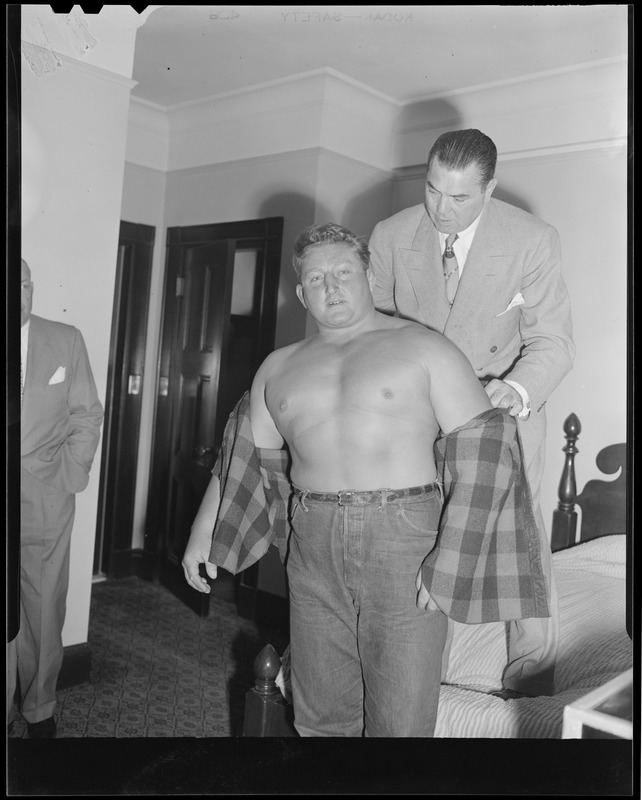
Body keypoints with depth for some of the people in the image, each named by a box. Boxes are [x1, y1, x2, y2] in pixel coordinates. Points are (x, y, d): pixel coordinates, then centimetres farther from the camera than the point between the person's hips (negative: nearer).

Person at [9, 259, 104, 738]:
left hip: (45, 502, 1)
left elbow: (87, 414, 5)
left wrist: (69, 476, -2)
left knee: (44, 611, 9)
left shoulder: (66, 340, 3)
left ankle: (40, 707, 27)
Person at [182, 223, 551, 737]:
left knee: (402, 721, 0)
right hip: (313, 552, 4)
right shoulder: (280, 368, 15)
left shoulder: (423, 348, 0)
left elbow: (483, 446, -6)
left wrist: (449, 559, -13)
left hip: (404, 542, -4)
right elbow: (245, 457, 21)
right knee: (320, 717, 12)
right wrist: (203, 534, 16)